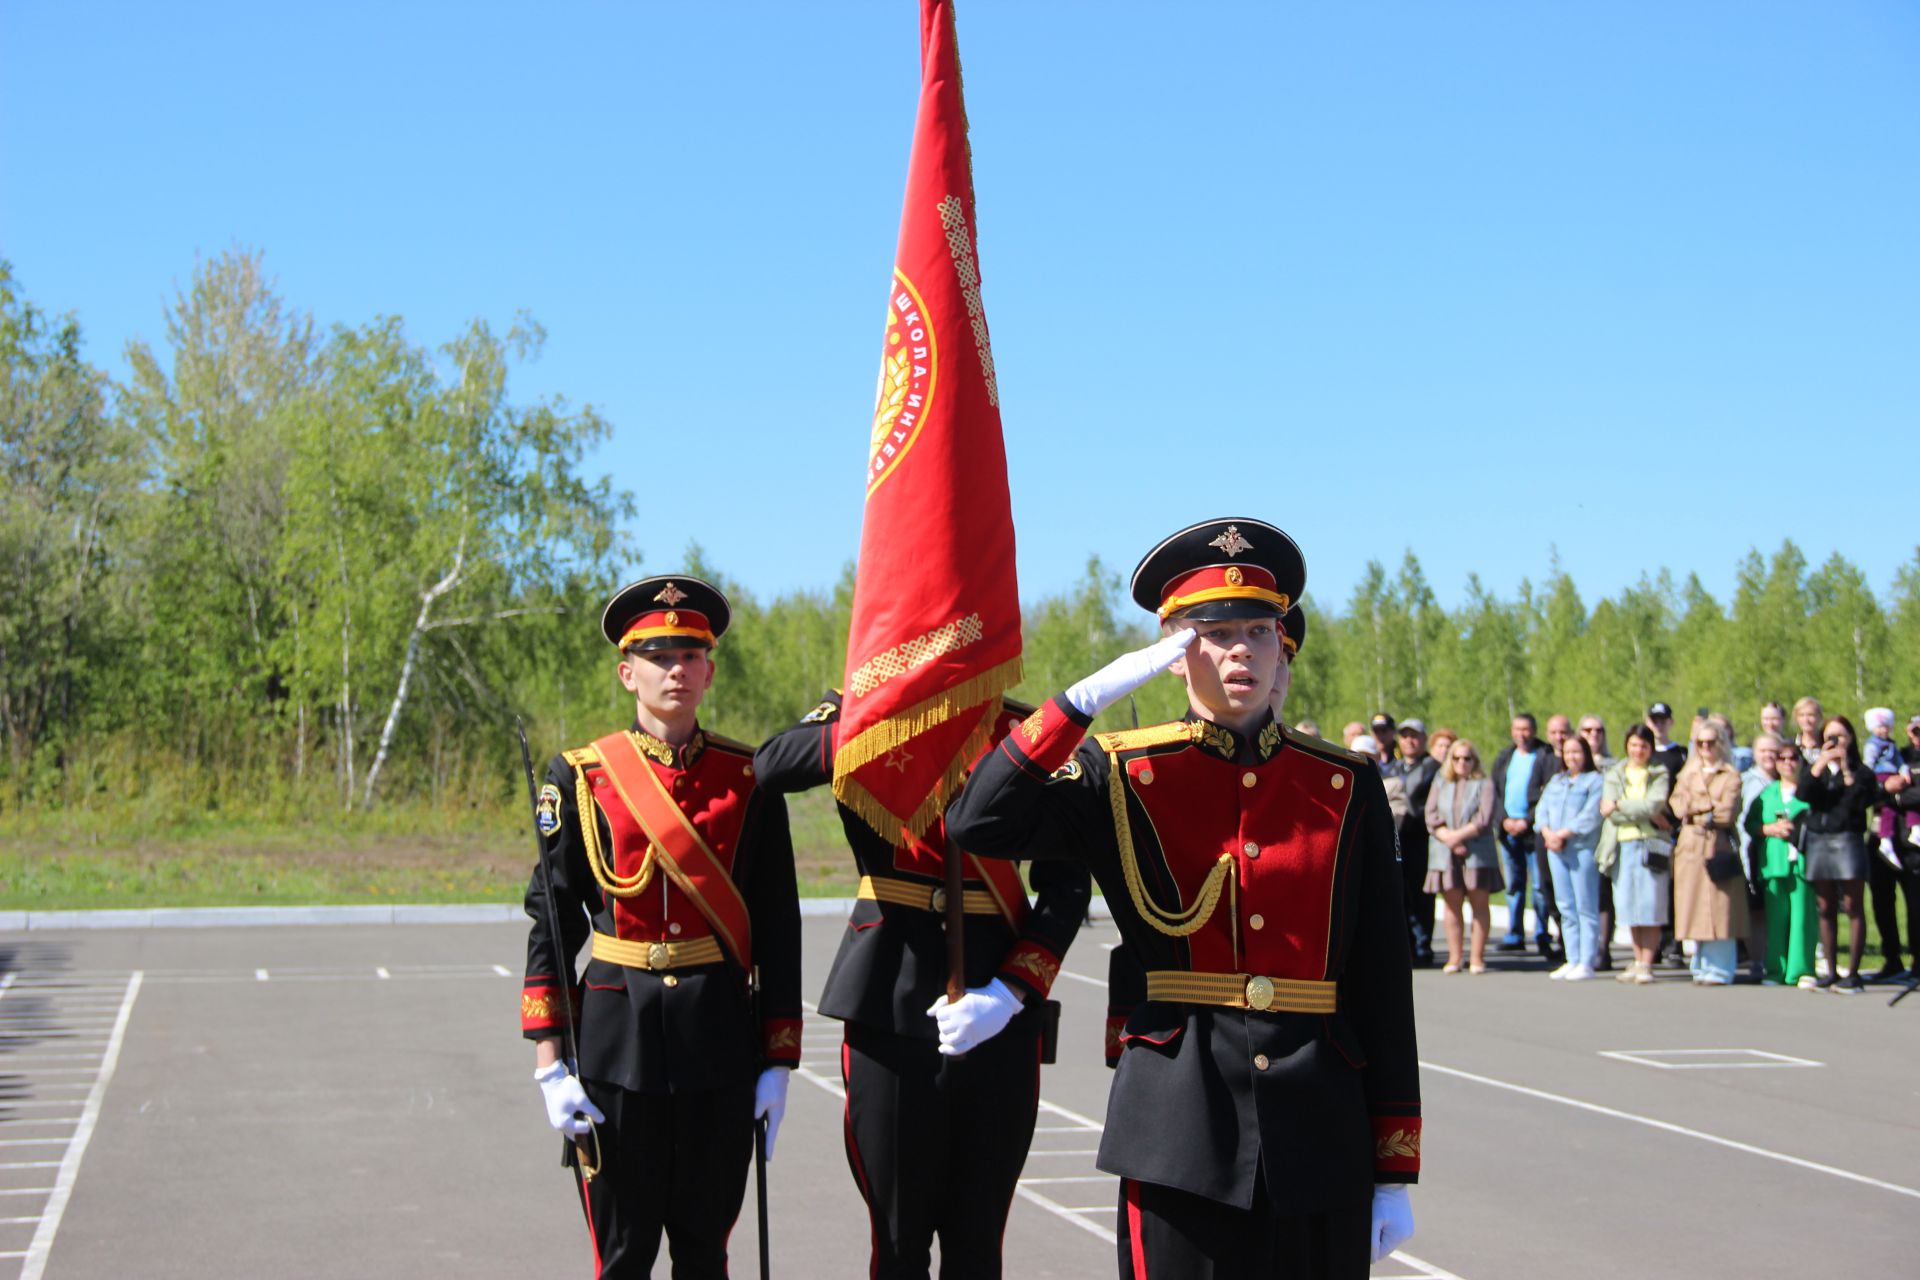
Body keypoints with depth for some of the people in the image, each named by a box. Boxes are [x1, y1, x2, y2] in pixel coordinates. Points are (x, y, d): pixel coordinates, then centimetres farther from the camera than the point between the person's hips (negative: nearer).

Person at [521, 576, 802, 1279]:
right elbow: (550, 917, 1)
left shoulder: (748, 780, 4)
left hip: (722, 1040, 1)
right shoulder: (581, 777, 1)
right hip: (618, 1036, -1)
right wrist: (550, 1061, -5)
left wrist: (778, 1061, 2)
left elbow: (778, 926, 5)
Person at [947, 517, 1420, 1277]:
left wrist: (1395, 1171, 2)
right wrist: (1087, 698, -15)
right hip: (1182, 1126, -2)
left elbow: (1384, 985, 4)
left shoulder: (1347, 786, 5)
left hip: (1321, 1130, 2)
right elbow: (978, 824, -15)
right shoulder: (1122, 774, 1)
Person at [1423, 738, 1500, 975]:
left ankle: (1476, 958, 0)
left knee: (1479, 903, -2)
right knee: (1452, 904, 1)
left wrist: (1458, 835, -14)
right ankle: (1454, 958, 3)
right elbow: (1431, 816, 3)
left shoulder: (1484, 785, 6)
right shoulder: (1440, 783, 14)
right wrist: (1449, 840, -11)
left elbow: (1483, 820, -6)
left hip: (1477, 854, -2)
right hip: (1445, 855, 2)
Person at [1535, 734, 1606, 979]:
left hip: (1583, 848, -6)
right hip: (1555, 849, 6)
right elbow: (1542, 810, 12)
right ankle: (1573, 960, 12)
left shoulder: (1595, 780, -2)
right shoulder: (1555, 781, 19)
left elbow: (1590, 816, -12)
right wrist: (1548, 833, -7)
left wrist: (1563, 834, -14)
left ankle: (1587, 962, -3)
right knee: (1566, 907, 7)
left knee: (1586, 907, -4)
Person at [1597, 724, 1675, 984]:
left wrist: (1619, 805, -7)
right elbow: (1610, 813, -2)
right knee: (1629, 907, 5)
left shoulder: (1659, 774, 7)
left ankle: (1647, 965, -5)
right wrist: (1651, 818, -8)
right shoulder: (1614, 775, 12)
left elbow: (1654, 805, -10)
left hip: (1652, 845, -3)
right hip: (1622, 845, 3)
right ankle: (1638, 962, 14)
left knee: (1651, 906, -7)